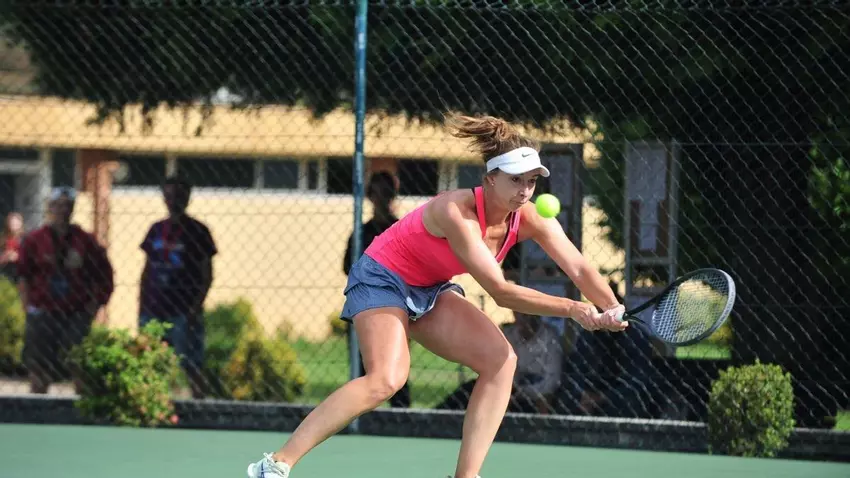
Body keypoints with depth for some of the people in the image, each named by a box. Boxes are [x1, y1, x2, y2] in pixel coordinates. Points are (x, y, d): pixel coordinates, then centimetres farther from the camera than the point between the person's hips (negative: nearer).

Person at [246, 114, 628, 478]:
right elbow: (500, 291, -34)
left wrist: (612, 309, -37)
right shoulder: (456, 213, -32)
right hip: (382, 279, -8)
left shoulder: (530, 219, -12)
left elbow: (579, 269, -17)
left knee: (500, 360, -11)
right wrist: (572, 309, -38)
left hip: (430, 290, 8)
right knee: (386, 379, -29)